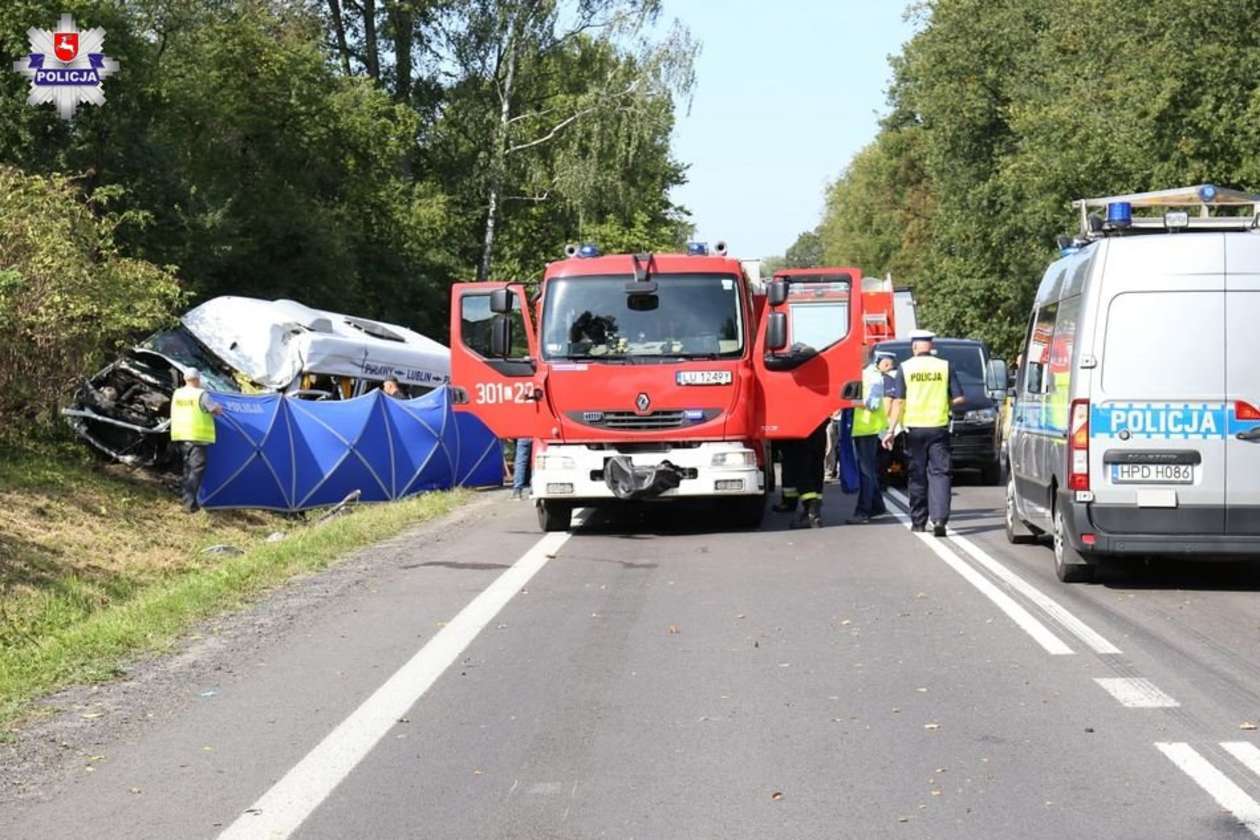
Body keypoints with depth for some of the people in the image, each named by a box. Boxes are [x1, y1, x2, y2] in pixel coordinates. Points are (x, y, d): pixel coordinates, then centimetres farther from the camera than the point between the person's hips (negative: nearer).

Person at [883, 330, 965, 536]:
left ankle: (918, 521, 16)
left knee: (917, 475, 10)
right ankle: (940, 519, -15)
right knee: (939, 473, 0)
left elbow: (898, 401, -4)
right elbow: (958, 399, 0)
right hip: (938, 427, 0)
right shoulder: (945, 367, 1)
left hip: (914, 428, 0)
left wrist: (891, 430, -2)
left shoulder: (906, 368, -1)